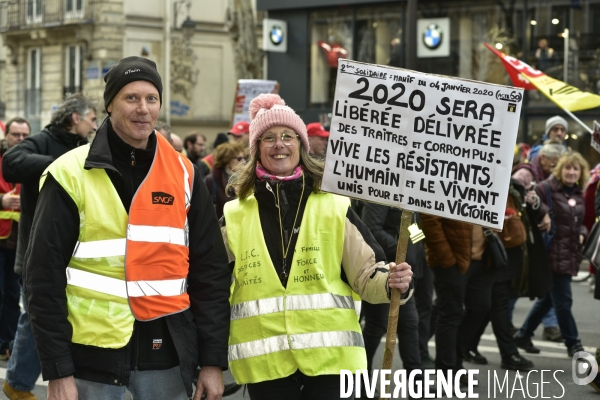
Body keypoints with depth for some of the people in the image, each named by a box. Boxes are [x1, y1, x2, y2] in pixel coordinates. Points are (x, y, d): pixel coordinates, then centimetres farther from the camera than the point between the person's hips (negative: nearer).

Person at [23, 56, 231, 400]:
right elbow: (45, 275, -5)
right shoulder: (72, 174, -4)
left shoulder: (183, 174, 6)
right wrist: (57, 370, -9)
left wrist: (213, 359, 2)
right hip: (93, 350, -3)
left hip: (166, 348, 3)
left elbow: (211, 270, 7)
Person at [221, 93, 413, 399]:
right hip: (263, 359, 1)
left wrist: (390, 281, -17)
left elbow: (365, 272, 4)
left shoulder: (335, 208, 6)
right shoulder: (233, 217, 10)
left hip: (329, 353, -1)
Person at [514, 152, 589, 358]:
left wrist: (581, 233, 7)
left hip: (570, 255, 8)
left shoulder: (578, 194, 13)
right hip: (553, 254, -8)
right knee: (563, 300, -3)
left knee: (547, 298, 16)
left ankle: (523, 335, 29)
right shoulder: (546, 189, -10)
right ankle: (573, 343, 9)